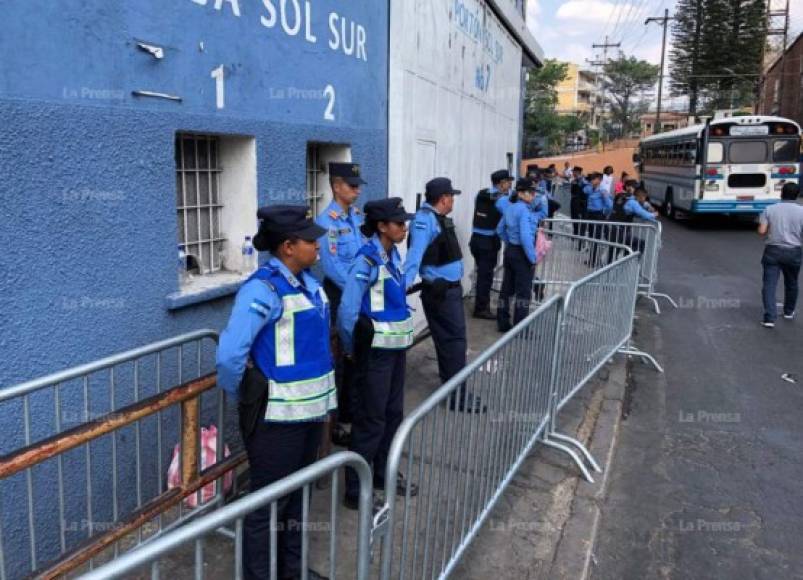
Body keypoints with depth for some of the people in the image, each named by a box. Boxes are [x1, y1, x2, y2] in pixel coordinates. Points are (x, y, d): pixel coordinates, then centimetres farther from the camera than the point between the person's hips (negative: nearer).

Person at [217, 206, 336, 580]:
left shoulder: (309, 282, 4)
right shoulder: (262, 289, -22)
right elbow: (229, 355, -27)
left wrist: (323, 395, 14)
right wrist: (244, 399, -10)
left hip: (310, 409, 8)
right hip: (277, 416, -8)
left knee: (297, 493, 23)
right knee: (269, 501, 9)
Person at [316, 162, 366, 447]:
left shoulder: (359, 216, 7)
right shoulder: (327, 221, -15)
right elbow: (332, 268, -19)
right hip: (340, 294, -7)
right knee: (338, 360, 3)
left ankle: (349, 414, 32)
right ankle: (334, 423, 17)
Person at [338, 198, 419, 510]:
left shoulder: (393, 254, 6)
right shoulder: (367, 260, -20)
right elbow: (347, 310, -20)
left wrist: (402, 334, 13)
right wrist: (351, 349, -7)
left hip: (396, 346, 8)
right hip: (376, 350, -8)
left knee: (393, 413, 18)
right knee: (371, 420, 1)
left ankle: (384, 475, 35)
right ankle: (355, 491, 14)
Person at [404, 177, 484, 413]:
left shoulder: (440, 219, 11)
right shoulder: (425, 220, -19)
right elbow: (415, 254, -28)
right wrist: (405, 285, -34)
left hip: (451, 288, 10)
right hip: (440, 291, -10)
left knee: (447, 338, 18)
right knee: (454, 339, -4)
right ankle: (457, 396, 4)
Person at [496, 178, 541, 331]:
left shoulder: (510, 208, 8)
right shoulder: (524, 211, -19)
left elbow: (500, 229, 18)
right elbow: (526, 236, -27)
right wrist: (533, 258, -20)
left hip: (509, 251, 9)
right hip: (522, 254, -9)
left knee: (507, 288, 14)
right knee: (524, 291, -1)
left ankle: (503, 323, 22)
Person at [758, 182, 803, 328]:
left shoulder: (770, 209, -3)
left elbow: (761, 231, -8)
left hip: (773, 251, -1)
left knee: (769, 284, -1)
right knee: (791, 283, 21)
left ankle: (770, 318, -11)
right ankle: (789, 312, 37)